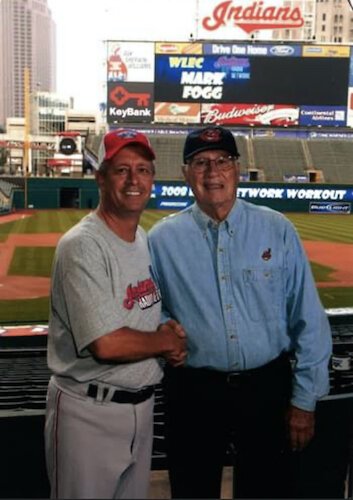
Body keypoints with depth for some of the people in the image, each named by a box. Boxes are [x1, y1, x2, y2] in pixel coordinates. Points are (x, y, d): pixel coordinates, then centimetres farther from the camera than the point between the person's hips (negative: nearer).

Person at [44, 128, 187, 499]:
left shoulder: (148, 241, 6)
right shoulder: (82, 246, -21)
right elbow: (106, 344, -28)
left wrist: (170, 334, -4)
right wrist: (166, 340, -11)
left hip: (142, 405, 8)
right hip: (89, 412, -8)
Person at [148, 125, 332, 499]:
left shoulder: (277, 230, -3)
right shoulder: (161, 239, -2)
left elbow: (308, 321, -2)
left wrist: (304, 399, -2)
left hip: (268, 387, 0)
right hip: (193, 391, 0)